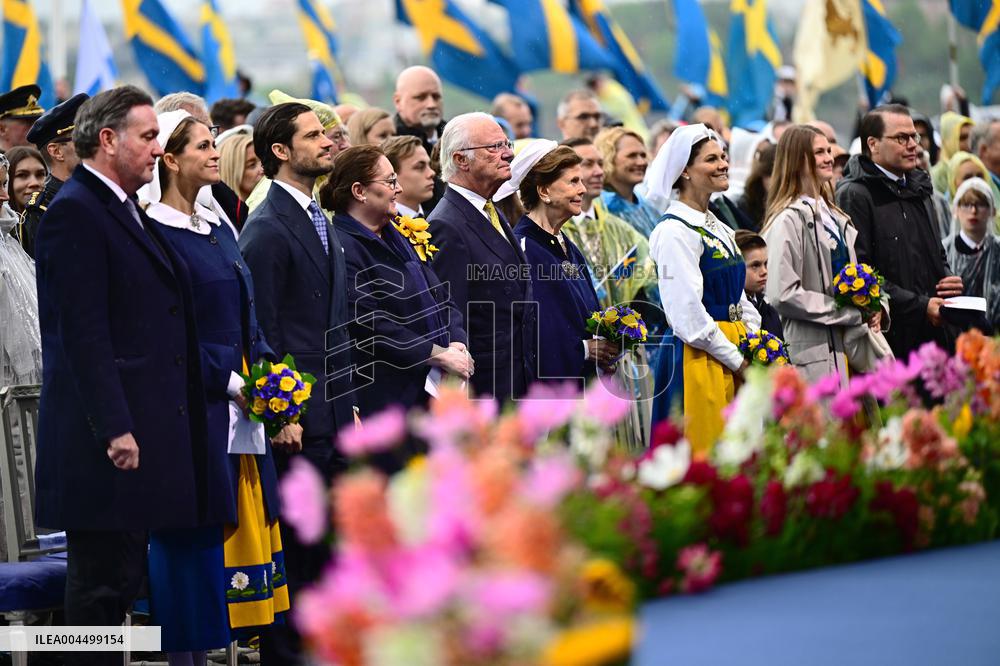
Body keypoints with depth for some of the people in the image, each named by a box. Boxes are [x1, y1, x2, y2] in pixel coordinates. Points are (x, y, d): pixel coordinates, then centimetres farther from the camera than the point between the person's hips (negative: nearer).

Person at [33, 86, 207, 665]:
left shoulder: (130, 214, 18)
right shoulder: (75, 211, -12)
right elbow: (83, 331, -18)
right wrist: (115, 428, -22)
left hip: (146, 430, 10)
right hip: (107, 440, -10)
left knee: (121, 579, 12)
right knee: (103, 580, -5)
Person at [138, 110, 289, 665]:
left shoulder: (218, 229, 16)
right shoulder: (156, 234, -10)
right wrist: (229, 381, -17)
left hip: (243, 406, 8)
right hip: (194, 406, -8)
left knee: (242, 530, 7)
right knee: (192, 540, -4)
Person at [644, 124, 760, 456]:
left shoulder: (720, 230, 17)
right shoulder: (675, 231, -11)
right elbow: (688, 315, -17)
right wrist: (737, 360, -12)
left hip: (734, 353, 9)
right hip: (698, 357, -9)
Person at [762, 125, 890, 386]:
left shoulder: (833, 216, 18)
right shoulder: (789, 220, -10)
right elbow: (783, 295, -18)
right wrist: (854, 313, -13)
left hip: (846, 343, 8)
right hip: (812, 354, -8)